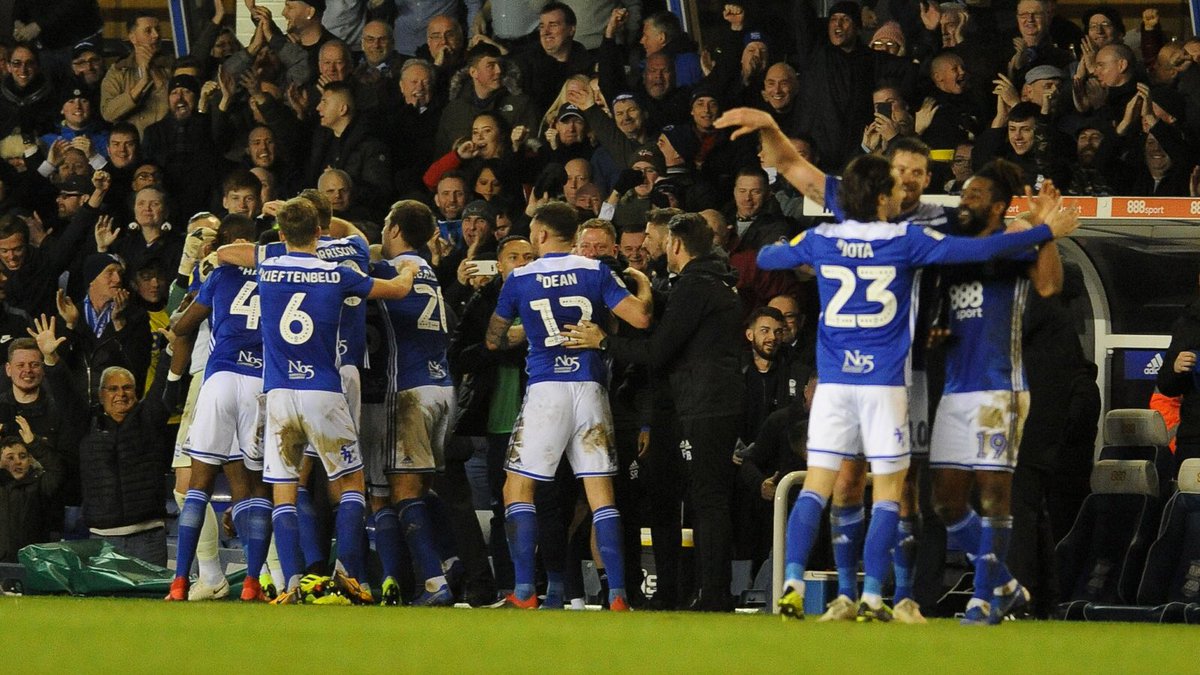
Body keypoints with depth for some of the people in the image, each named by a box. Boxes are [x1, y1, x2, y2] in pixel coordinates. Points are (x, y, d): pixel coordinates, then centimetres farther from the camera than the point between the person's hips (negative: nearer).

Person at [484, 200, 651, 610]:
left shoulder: (520, 279, 2)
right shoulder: (596, 273, 2)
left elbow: (494, 340, 14)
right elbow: (640, 317, -5)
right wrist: (643, 287, 16)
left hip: (546, 388, -2)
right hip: (590, 388, 2)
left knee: (518, 490, 6)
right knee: (601, 494, 4)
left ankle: (524, 592, -5)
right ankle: (617, 594, -3)